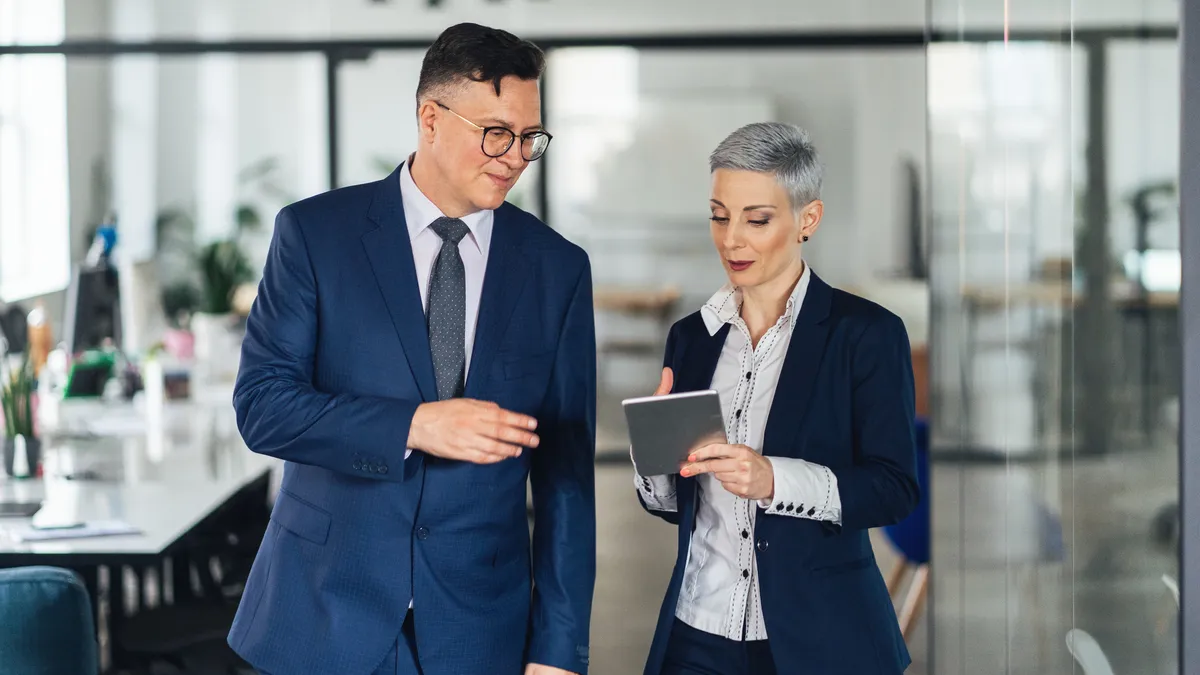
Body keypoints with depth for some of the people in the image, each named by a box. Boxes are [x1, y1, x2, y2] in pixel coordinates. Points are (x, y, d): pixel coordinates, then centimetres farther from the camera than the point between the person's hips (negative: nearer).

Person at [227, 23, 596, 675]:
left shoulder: (557, 267, 3)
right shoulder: (313, 233, -2)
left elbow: (564, 472, 2)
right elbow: (260, 404, -9)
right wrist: (414, 426, -23)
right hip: (325, 615, -1)